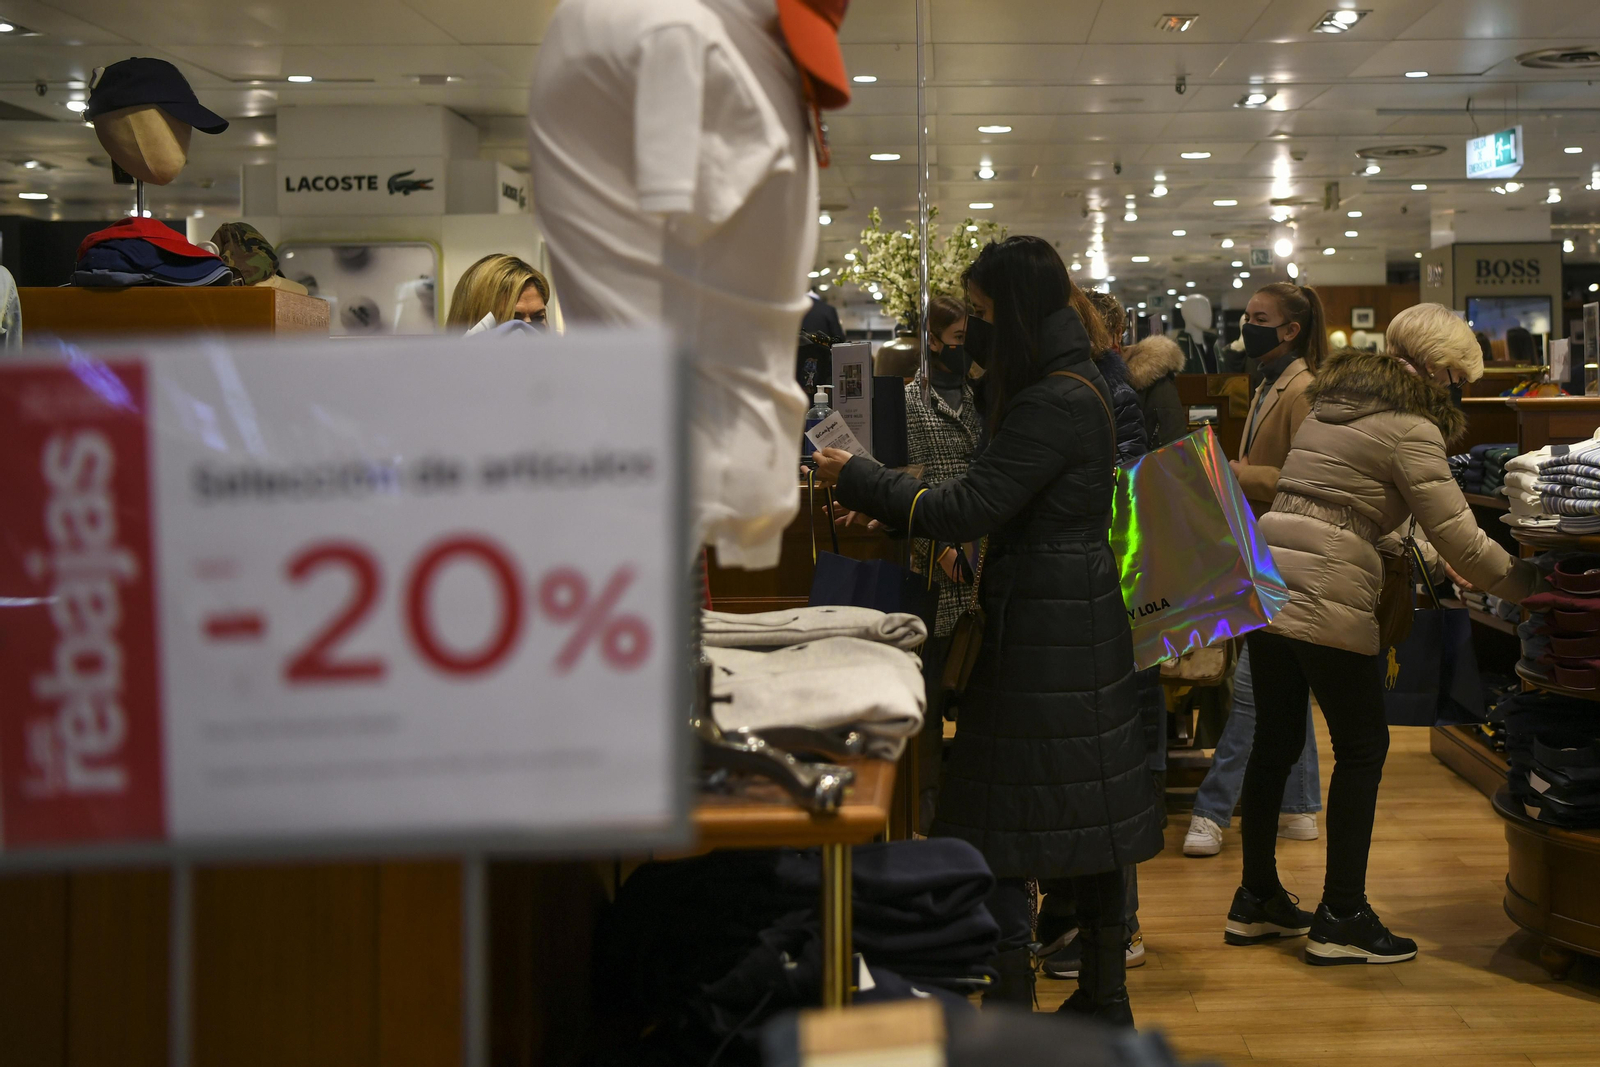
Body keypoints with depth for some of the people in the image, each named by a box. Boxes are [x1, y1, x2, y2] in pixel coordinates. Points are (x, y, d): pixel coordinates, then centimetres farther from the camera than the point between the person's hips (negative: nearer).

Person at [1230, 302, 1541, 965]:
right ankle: (1341, 921, 9)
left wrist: (1427, 559, 28)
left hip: (1262, 584, 8)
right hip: (1328, 600, -8)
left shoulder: (1330, 404, 18)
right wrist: (1529, 583, 4)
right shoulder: (1410, 429, -7)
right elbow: (1461, 540, -11)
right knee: (1362, 748, 6)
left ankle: (1256, 899, 26)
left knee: (1276, 741, 17)